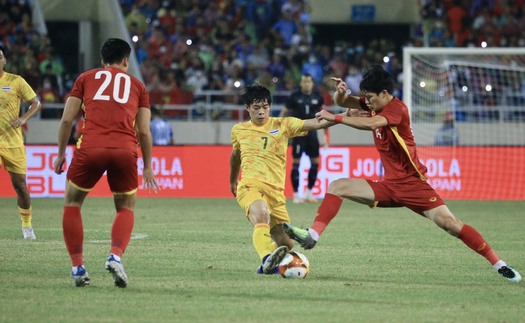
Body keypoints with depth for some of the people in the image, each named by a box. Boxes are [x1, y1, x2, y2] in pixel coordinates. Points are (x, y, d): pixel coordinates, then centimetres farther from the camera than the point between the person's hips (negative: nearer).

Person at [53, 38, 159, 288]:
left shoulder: (86, 78, 19)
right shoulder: (137, 85, 21)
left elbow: (67, 119, 10)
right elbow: (144, 131, 14)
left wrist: (61, 153, 19)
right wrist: (148, 167, 21)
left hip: (90, 148, -1)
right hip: (125, 151, 1)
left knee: (72, 204, 19)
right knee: (126, 208, 20)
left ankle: (77, 266, 9)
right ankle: (115, 256, -6)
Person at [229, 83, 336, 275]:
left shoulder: (282, 125, 7)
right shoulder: (238, 130, 13)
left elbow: (316, 124, -5)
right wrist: (232, 180, 46)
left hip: (276, 192, 2)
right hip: (250, 187, -2)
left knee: (286, 244, -1)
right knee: (262, 214, -37)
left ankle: (268, 264, 29)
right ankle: (267, 259, -55)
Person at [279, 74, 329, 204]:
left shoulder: (317, 97, 4)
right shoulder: (294, 96, -4)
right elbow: (284, 112, 3)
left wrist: (326, 133, 11)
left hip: (312, 133, 4)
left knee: (315, 162, 3)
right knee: (296, 162, -5)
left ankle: (309, 193, 17)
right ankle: (296, 195, 1)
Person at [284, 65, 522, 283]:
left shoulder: (397, 108, -17)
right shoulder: (375, 104, 7)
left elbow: (371, 124, -36)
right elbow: (343, 102, 14)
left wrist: (335, 118, -30)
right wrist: (340, 92, -11)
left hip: (412, 183, -8)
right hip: (388, 186, 8)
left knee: (448, 222, -21)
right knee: (337, 187, -3)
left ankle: (498, 264, -16)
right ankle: (312, 236, -12)